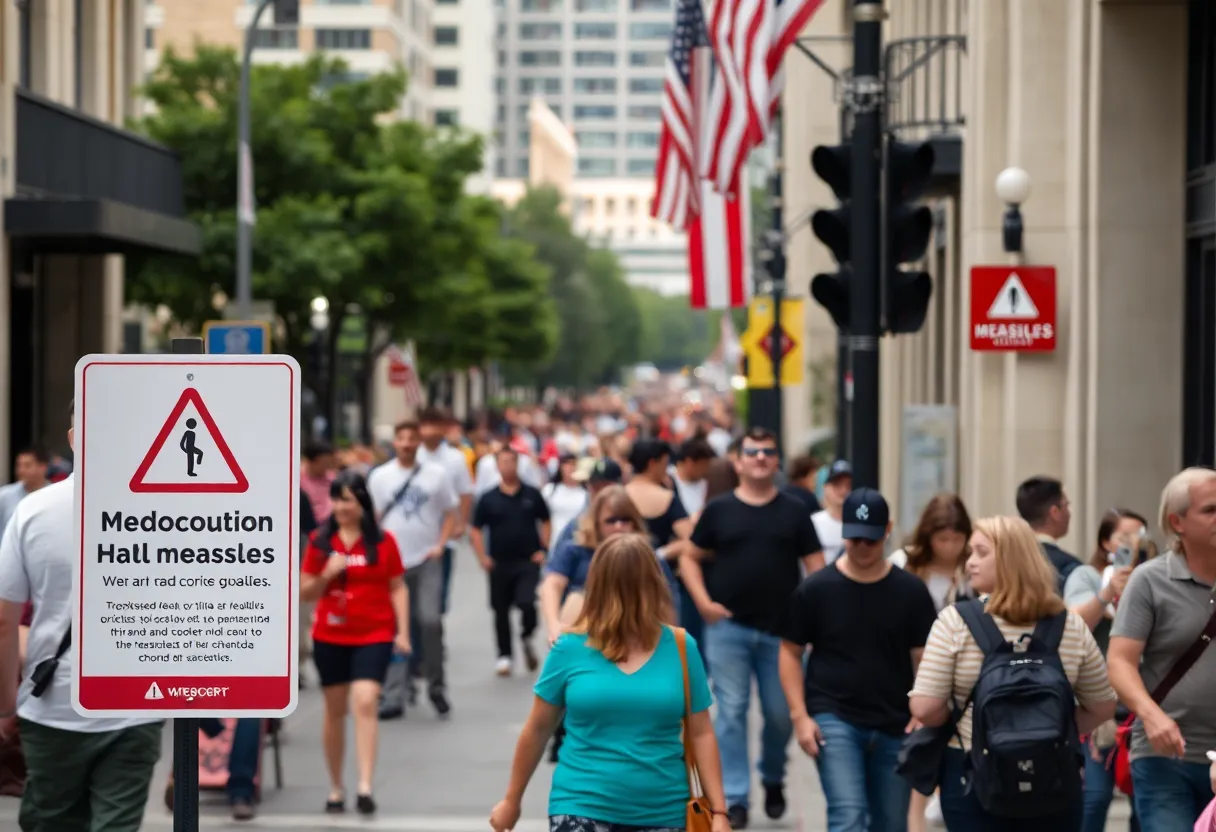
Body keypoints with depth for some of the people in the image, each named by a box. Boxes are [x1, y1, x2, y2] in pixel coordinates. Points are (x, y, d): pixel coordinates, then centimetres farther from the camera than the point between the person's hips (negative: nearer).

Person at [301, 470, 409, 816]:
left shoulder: (383, 541, -1)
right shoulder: (319, 541, 3)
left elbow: (397, 588, 3)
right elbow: (305, 592, 5)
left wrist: (402, 632, -3)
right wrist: (327, 574, -14)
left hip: (374, 636, -2)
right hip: (329, 637, 2)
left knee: (365, 702, -17)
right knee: (335, 709, 10)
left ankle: (365, 786, -20)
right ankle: (336, 787, 22)